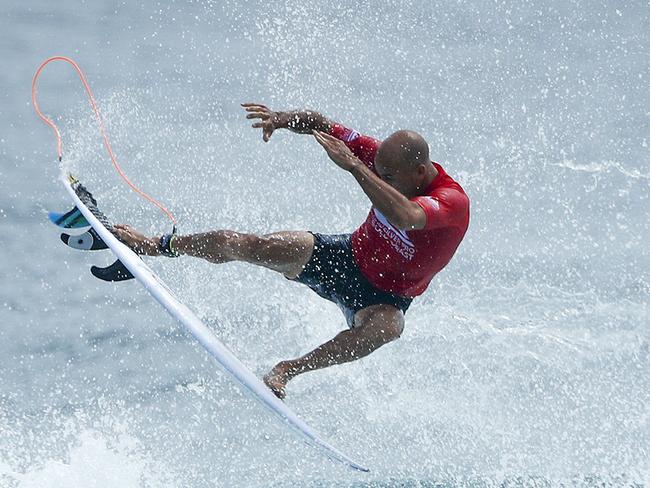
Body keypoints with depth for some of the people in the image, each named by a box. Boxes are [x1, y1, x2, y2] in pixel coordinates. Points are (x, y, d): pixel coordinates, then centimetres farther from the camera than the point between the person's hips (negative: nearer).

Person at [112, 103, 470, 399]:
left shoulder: (453, 201, -33)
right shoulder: (391, 160, -15)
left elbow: (405, 217, -56)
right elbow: (321, 126, -6)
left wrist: (353, 166, -56)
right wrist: (284, 119, -28)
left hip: (385, 296, -4)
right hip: (349, 255, 5)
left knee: (386, 327, -43)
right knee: (239, 244, -11)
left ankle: (287, 371, -37)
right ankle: (155, 246, 12)